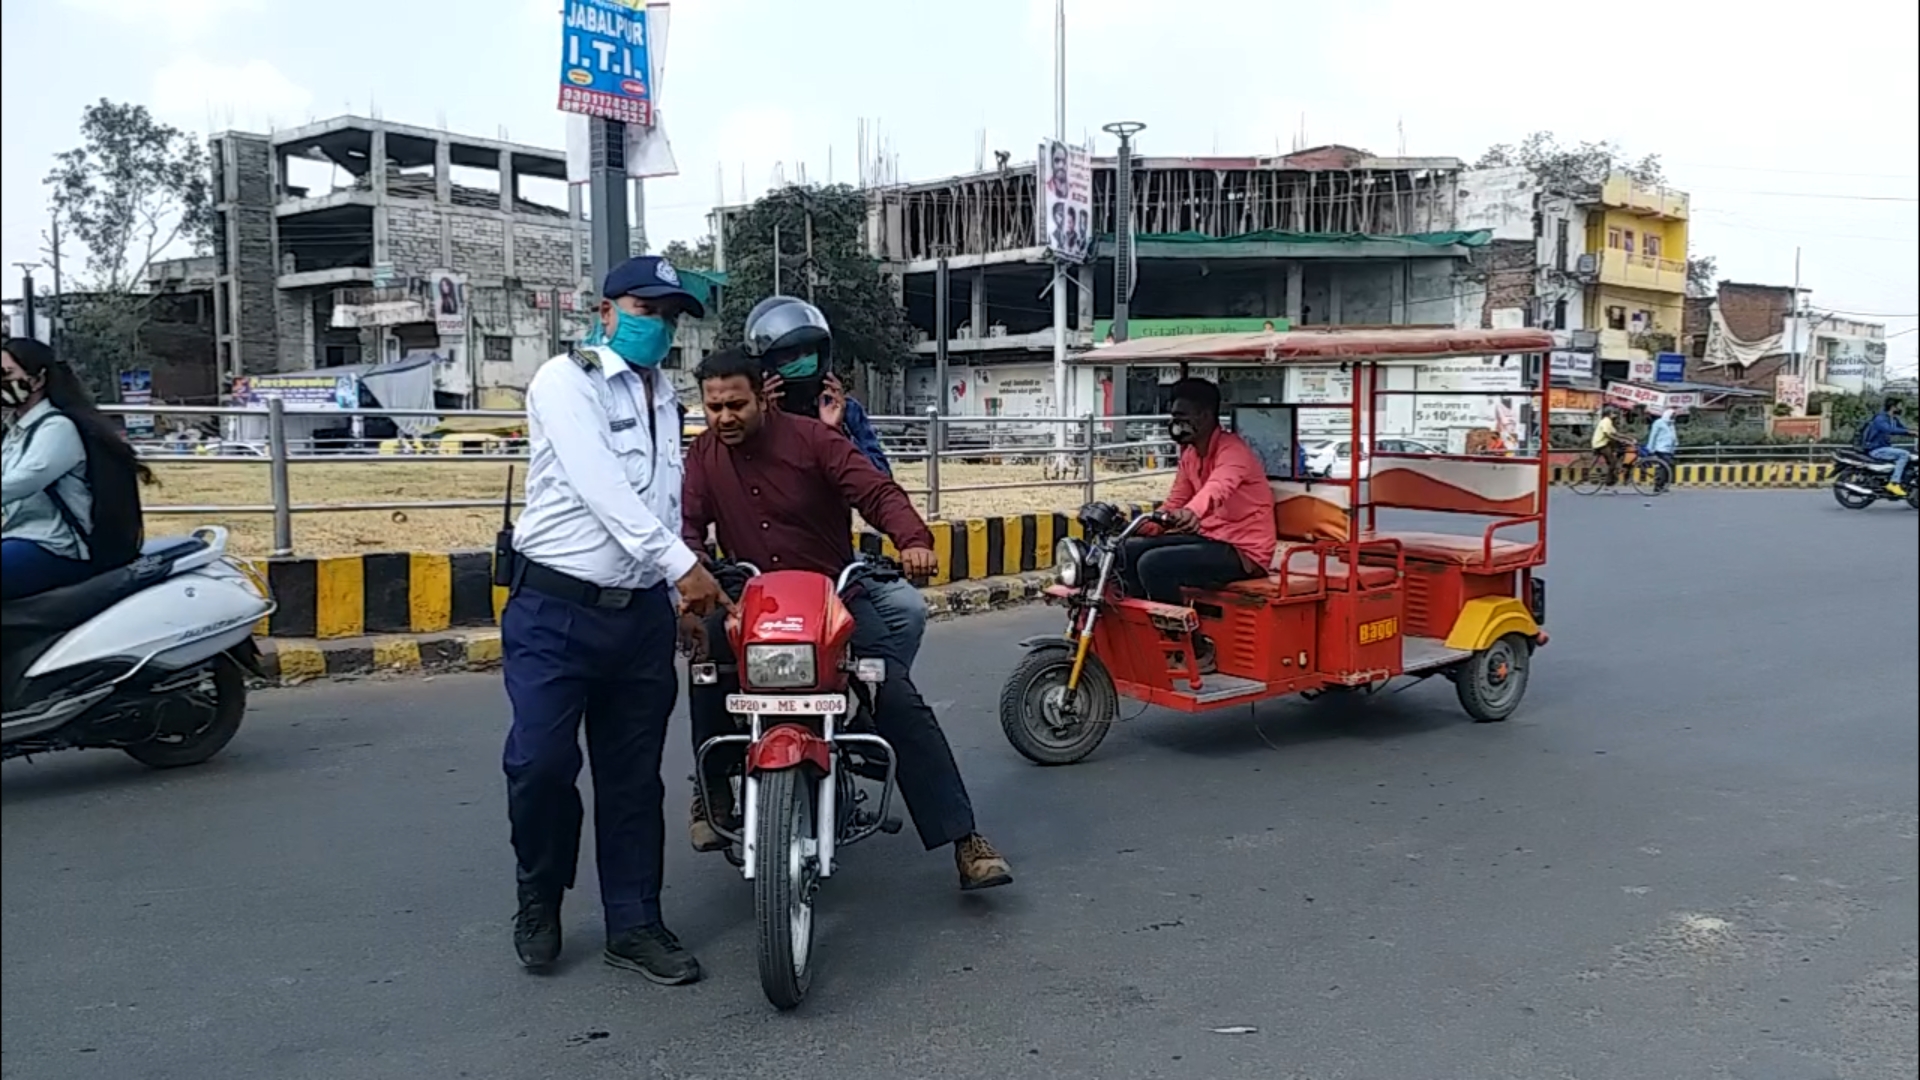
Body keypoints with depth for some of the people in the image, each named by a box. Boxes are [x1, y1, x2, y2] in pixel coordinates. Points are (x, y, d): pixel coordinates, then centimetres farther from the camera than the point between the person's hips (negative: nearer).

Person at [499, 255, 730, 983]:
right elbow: (600, 486, -19)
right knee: (542, 763, -7)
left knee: (634, 777, 9)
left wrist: (688, 593, 12)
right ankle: (539, 902, 19)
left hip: (643, 614, 6)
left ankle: (634, 925, 18)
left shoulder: (665, 399, 18)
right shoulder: (566, 380, -5)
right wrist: (681, 564, -25)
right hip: (555, 609, -6)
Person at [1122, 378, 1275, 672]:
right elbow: (1175, 503, 13)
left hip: (1243, 549, -9)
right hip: (1210, 537, 9)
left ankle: (1197, 649, -12)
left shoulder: (1232, 450, -17)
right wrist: (1137, 526, -5)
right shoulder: (1190, 454, 12)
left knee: (1153, 564, -25)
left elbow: (1219, 487, -39)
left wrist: (1191, 513, -61)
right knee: (1131, 549, -1)